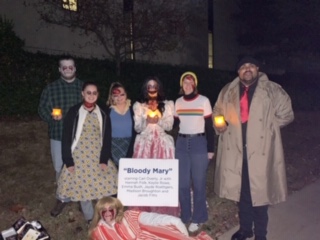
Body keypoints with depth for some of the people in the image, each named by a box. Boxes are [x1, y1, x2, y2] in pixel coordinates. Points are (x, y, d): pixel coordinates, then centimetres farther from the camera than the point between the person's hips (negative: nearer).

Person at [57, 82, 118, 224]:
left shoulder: (103, 113, 0)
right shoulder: (74, 112, -7)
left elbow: (107, 137, 0)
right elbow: (66, 138, -6)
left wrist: (104, 159, -7)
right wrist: (68, 161, -8)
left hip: (98, 157, 2)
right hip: (79, 157, -1)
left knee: (103, 186, 1)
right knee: (82, 186, 7)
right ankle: (90, 218, 28)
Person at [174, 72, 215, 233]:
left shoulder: (204, 101, -4)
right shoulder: (178, 102, 8)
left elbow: (209, 126, -4)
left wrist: (210, 149, -7)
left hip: (199, 143, -4)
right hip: (182, 143, 4)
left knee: (198, 182, 3)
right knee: (182, 183, 8)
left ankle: (198, 218, 18)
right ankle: (185, 217, 25)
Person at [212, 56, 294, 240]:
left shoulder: (272, 90, 0)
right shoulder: (228, 91, 10)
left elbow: (286, 114, 2)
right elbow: (218, 111, 19)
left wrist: (266, 127, -5)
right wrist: (220, 124, -1)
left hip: (261, 149, -3)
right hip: (237, 149, 3)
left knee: (260, 191, 2)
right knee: (241, 190, 15)